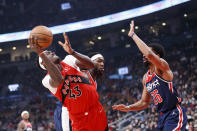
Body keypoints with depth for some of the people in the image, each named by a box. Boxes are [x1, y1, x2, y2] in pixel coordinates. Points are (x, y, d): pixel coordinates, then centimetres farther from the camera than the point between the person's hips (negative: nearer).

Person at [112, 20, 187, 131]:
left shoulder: (162, 67, -10)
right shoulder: (145, 78, 15)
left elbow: (149, 54, -32)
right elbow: (145, 102, 23)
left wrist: (133, 35, -23)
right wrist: (127, 108, 7)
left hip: (175, 114, -9)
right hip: (163, 117, 9)